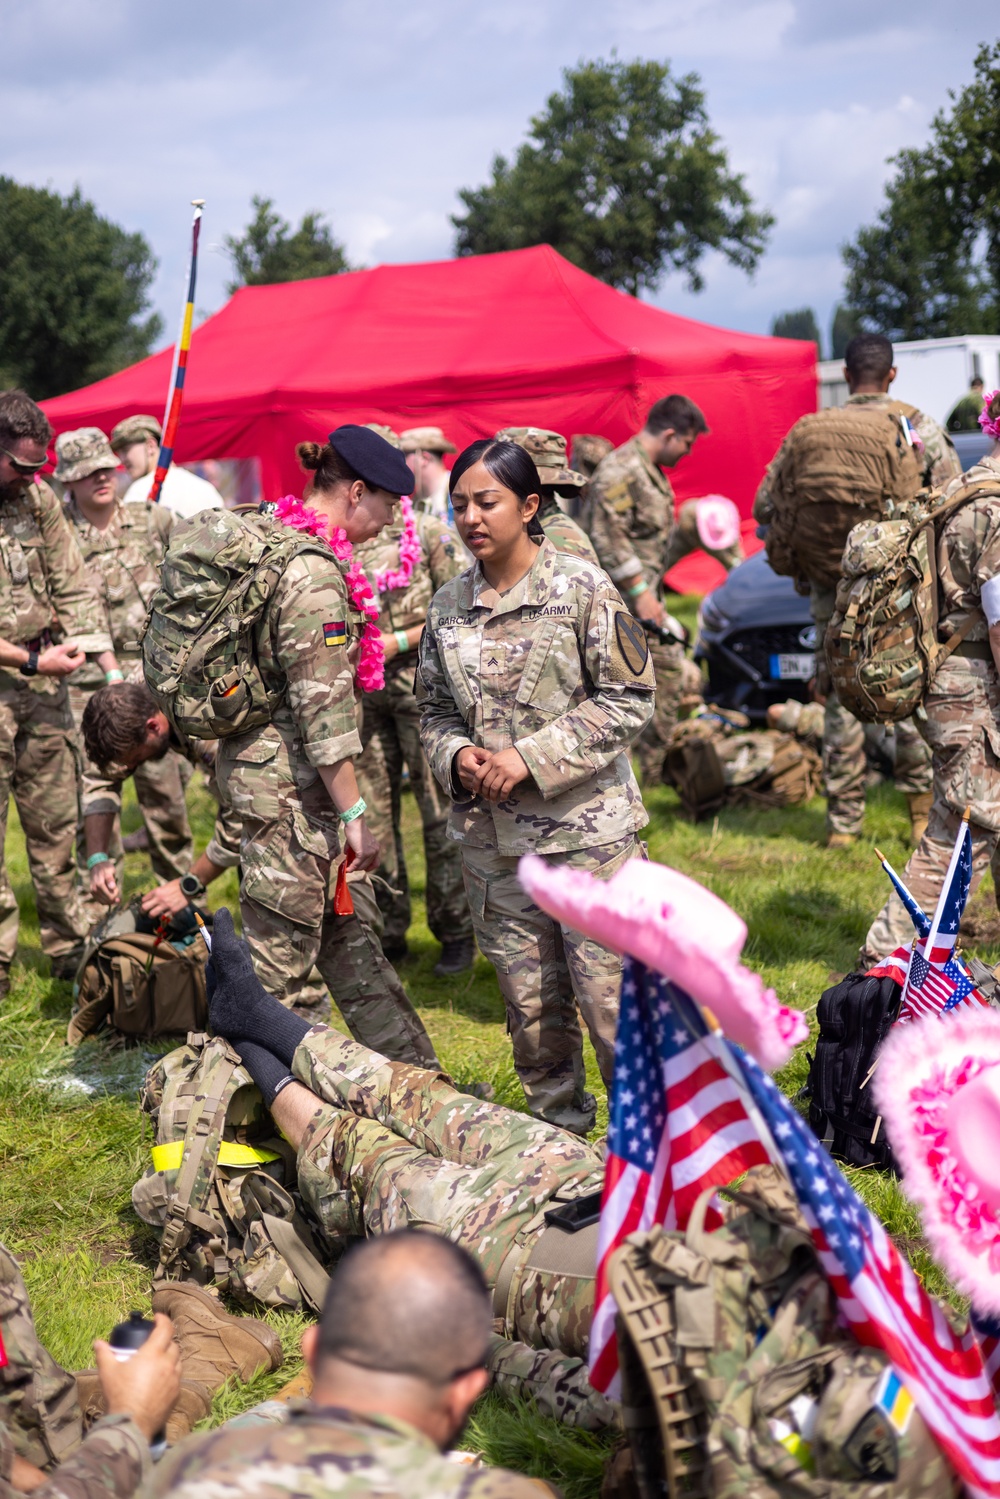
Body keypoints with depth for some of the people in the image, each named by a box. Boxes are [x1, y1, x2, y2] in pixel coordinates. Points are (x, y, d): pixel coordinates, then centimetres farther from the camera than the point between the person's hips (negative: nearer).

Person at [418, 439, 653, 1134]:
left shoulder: (582, 588, -7)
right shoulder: (449, 603, 8)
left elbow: (629, 699, -9)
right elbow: (434, 708, 16)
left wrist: (531, 757, -15)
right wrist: (458, 757, -7)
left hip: (586, 825, -4)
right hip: (492, 835, 5)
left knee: (611, 991, -4)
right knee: (530, 1001, 12)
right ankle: (561, 1130, 28)